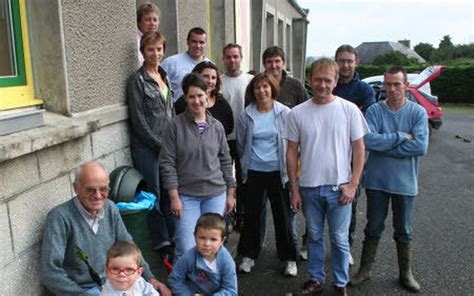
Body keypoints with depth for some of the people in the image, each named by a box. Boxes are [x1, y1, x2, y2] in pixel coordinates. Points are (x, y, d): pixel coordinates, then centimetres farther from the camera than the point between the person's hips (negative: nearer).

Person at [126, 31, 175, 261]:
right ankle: (161, 243, 15)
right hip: (146, 147, -6)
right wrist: (159, 143, -10)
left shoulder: (164, 76, 13)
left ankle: (171, 238, 25)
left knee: (168, 193, 11)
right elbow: (138, 120, -11)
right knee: (154, 195, 3)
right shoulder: (137, 80, -7)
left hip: (167, 145, 6)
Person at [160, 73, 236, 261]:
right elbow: (167, 163, -5)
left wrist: (230, 193, 10)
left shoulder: (216, 126, 6)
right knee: (186, 249, -4)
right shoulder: (176, 125, -4)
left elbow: (225, 161, 11)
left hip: (216, 194, 3)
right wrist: (174, 196, -9)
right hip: (186, 195, -3)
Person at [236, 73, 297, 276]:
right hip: (253, 172, 2)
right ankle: (249, 255, 25)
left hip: (277, 172, -1)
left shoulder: (284, 113, -5)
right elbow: (240, 144, 10)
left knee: (282, 215, 5)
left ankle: (289, 259, 20)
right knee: (251, 214, 10)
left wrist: (287, 166, 6)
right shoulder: (246, 115, -1)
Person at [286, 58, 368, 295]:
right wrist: (294, 189, 1)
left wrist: (353, 185, -7)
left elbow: (359, 149, -2)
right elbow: (292, 152, 2)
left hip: (339, 187, -1)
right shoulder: (297, 113, -2)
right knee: (314, 236, 16)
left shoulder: (349, 110, -5)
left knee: (339, 239, 10)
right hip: (309, 187, 2)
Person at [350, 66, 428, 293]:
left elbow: (421, 146, -18)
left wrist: (384, 146, -18)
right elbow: (367, 140, -22)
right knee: (373, 228, 13)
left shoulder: (418, 112, -6)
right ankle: (364, 271, 28)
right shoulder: (374, 110, -6)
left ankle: (406, 274, 34)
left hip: (405, 182, 0)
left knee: (404, 231, 16)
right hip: (376, 180, 0)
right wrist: (402, 137, -19)